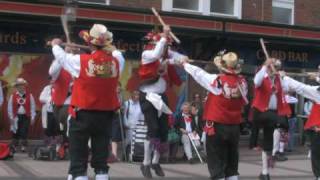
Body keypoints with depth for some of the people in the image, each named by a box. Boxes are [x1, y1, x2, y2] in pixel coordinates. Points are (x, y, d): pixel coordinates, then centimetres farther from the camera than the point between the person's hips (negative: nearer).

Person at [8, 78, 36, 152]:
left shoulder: (29, 95, 2)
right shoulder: (13, 96, 2)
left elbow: (33, 107, 2)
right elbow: (10, 107, 4)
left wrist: (32, 117, -1)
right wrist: (11, 117, 0)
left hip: (26, 116, -1)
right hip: (16, 117, 1)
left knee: (24, 132, -2)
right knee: (15, 132, 6)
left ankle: (23, 147, 6)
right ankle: (14, 147, 15)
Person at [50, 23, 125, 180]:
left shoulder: (81, 61, -10)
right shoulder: (116, 61, -3)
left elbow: (61, 56, 8)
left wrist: (55, 45, 29)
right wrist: (109, 48, 41)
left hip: (82, 115, -3)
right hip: (106, 116, 3)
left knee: (78, 160, 2)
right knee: (101, 158, 9)